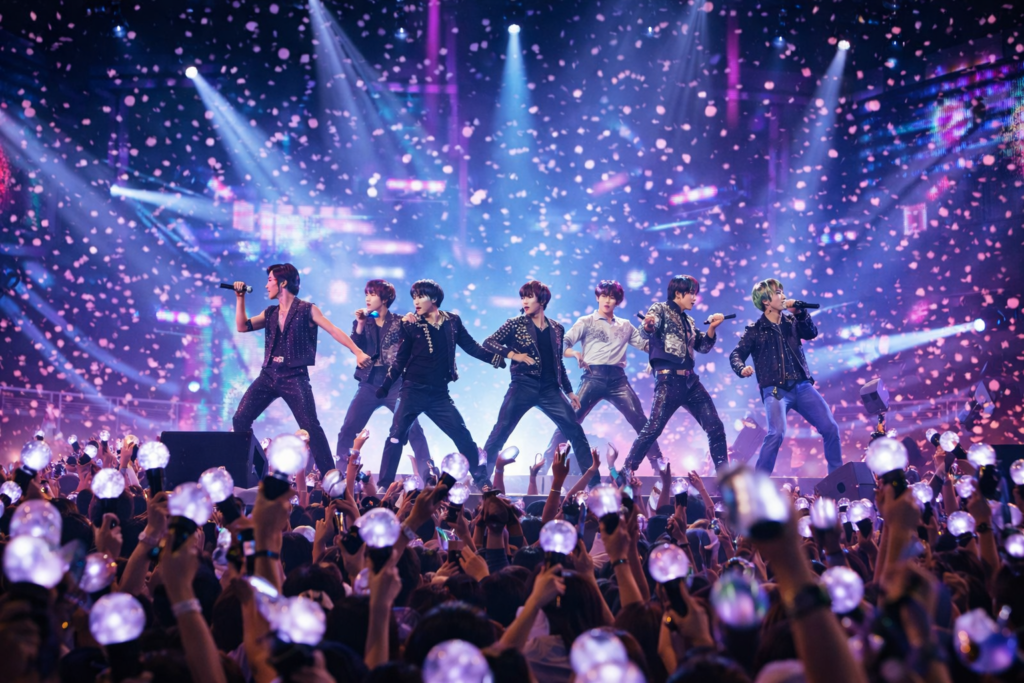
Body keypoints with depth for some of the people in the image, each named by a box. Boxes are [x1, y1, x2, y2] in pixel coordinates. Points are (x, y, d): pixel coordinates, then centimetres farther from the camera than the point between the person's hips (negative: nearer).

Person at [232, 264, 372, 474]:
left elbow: (334, 331, -9)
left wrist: (358, 352, -20)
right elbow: (242, 327, 16)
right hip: (269, 375, 6)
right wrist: (240, 298, 10)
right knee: (240, 419, -1)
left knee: (310, 427, -11)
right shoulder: (270, 313, 16)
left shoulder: (307, 310, -1)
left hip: (294, 376, -6)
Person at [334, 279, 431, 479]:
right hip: (370, 383, 3)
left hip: (395, 383, -3)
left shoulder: (399, 322, 4)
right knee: (347, 429, -4)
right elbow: (355, 348, -2)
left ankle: (427, 474, -6)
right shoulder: (362, 322, 11)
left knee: (413, 429, -11)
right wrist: (361, 323, -9)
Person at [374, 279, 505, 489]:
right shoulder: (411, 324, -2)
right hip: (413, 390, -2)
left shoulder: (452, 322, 5)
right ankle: (384, 485, -5)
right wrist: (385, 386, -2)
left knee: (464, 437, 1)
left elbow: (472, 347, 9)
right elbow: (400, 359, 3)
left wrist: (497, 358, -3)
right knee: (397, 435, -10)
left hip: (439, 393, 2)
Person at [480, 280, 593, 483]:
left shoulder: (557, 328, 12)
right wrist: (513, 354, -16)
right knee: (500, 432, -6)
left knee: (576, 431, -3)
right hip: (523, 387, -3)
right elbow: (488, 342, -3)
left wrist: (569, 391, 16)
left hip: (550, 389, 3)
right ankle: (481, 476, 1)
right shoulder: (515, 324, 2)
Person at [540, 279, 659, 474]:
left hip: (618, 379, 3)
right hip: (594, 377, -2)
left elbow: (646, 345, 23)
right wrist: (575, 353, -21)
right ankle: (547, 461, -4)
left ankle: (657, 462, -1)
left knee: (639, 419, -9)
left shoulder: (625, 326, 21)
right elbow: (563, 344, 1)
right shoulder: (586, 322, 10)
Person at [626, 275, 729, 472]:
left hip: (690, 381, 7)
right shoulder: (661, 309, 0)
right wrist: (648, 326, -43)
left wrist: (712, 327, 6)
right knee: (654, 428, -13)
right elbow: (647, 332, -19)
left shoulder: (688, 320, 21)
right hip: (669, 380, -7)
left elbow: (703, 346, 22)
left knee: (715, 427, 4)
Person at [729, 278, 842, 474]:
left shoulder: (791, 320, 14)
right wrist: (742, 369, -23)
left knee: (830, 428, -1)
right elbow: (736, 355, -1)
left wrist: (800, 311, -12)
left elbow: (811, 333, 0)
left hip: (802, 386, 5)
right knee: (777, 432, -25)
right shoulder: (754, 330, 2)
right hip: (775, 390, -5)